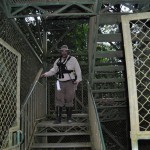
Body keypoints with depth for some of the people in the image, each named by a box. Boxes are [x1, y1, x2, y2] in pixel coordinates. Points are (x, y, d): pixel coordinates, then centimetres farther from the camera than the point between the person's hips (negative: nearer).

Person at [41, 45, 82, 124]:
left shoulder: (73, 59, 5)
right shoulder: (58, 61, 14)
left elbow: (78, 70, 3)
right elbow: (53, 70, 14)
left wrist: (78, 79, -8)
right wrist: (46, 74, -2)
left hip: (70, 83, -2)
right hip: (60, 83, 3)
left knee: (69, 100, 2)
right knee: (59, 100, -3)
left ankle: (69, 118, 15)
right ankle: (58, 118, 1)